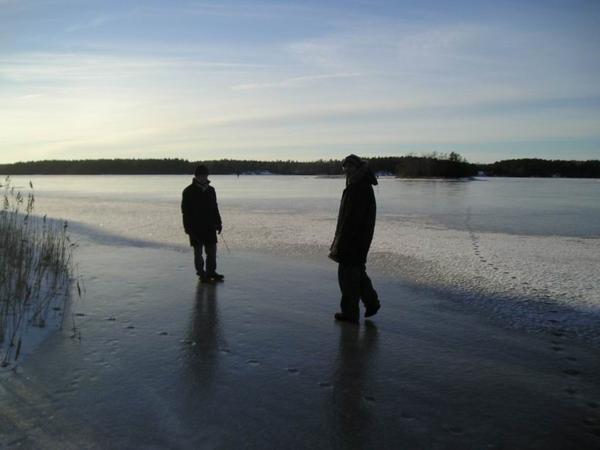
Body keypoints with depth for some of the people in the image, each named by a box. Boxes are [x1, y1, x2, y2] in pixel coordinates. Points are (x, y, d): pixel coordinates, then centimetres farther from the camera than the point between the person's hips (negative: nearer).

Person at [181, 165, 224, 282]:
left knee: (212, 250, 8)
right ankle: (201, 273, 14)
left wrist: (218, 223, 13)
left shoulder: (211, 190, 10)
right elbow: (185, 211, -8)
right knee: (198, 251, 3)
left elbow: (215, 208, 16)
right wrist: (187, 227, -13)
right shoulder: (189, 192, -6)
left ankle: (211, 272, 20)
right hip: (195, 227, -5)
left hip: (210, 226, 5)